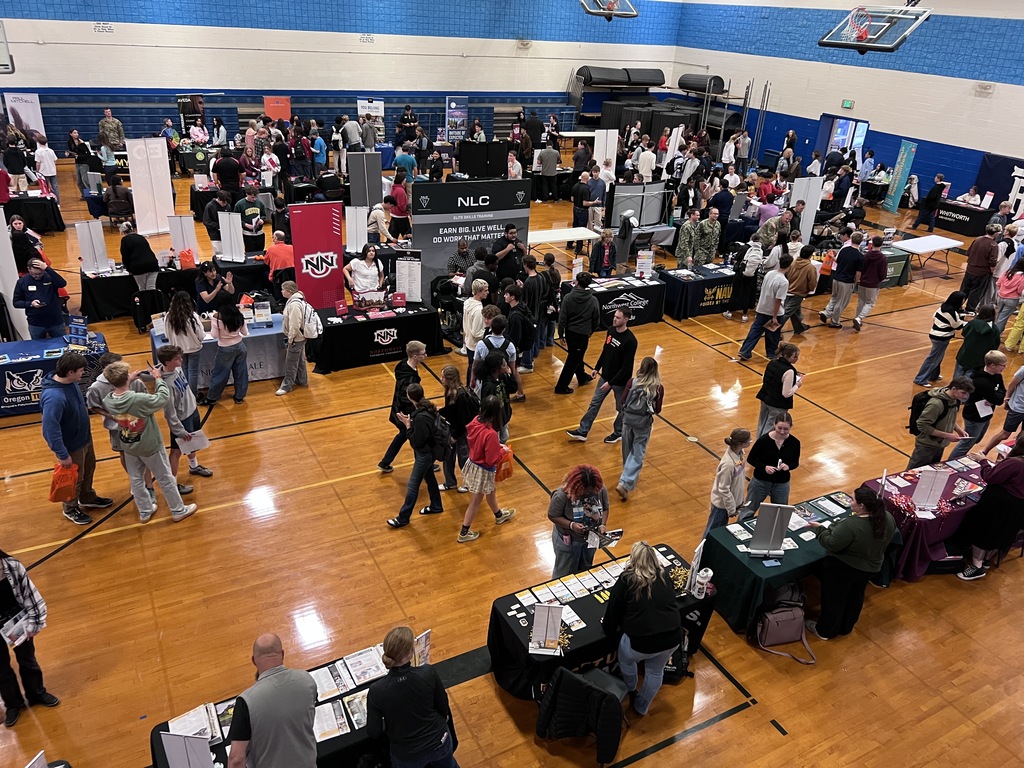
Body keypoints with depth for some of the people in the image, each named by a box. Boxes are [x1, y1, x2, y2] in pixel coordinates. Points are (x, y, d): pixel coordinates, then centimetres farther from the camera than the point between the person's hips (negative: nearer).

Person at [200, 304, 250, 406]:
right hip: (240, 346, 4)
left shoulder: (217, 317, -16)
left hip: (225, 349, -3)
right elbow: (245, 333, 4)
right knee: (240, 372, 12)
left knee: (220, 374, 8)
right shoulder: (239, 316, -4)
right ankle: (239, 397, 21)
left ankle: (212, 398, 20)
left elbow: (214, 335, -9)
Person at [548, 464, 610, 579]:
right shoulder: (562, 495, -32)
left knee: (586, 568, 29)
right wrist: (571, 525, -32)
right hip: (567, 540, -4)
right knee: (564, 573, 18)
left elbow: (605, 508, -3)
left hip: (591, 538, 4)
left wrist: (603, 525, -18)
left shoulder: (601, 489, -20)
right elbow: (552, 516, -20)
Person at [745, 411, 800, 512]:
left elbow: (795, 463, 3)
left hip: (782, 484, 2)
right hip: (760, 482, -2)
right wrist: (764, 467, -25)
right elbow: (750, 459, -8)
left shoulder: (794, 443, -11)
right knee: (748, 511, 11)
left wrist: (788, 466, -20)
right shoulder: (763, 440, -20)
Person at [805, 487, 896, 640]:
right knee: (855, 597, 24)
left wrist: (820, 529, -13)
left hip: (842, 568, -7)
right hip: (870, 567, 7)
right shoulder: (888, 518, -10)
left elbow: (831, 544, -27)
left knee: (834, 598, 12)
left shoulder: (851, 525, -34)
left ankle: (825, 631, 28)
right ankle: (846, 627, 41)